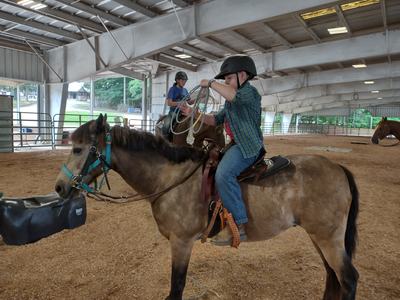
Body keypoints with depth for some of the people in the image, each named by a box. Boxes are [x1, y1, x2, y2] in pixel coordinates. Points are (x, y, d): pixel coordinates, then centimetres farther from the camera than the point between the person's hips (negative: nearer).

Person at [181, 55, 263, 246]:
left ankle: (237, 225, -25)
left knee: (223, 174, -31)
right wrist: (193, 114, 10)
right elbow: (216, 120, 22)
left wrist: (211, 83, -17)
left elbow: (234, 95, -29)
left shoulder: (250, 91, -6)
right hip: (236, 145, 11)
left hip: (248, 145, -11)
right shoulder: (231, 102, 23)